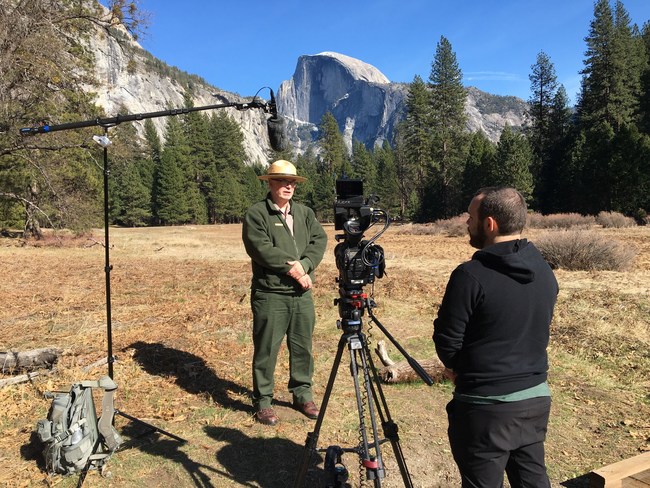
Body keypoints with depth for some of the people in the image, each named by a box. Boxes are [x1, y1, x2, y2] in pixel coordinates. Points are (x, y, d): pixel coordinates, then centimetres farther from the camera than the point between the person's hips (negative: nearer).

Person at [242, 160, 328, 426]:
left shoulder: (305, 212, 13)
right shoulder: (256, 213, -4)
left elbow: (319, 240, 1)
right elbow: (260, 249, -16)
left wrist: (304, 265, -16)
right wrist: (293, 268, -15)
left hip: (302, 294, 5)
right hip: (270, 294, -5)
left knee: (303, 348, 14)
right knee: (266, 350, 3)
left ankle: (303, 394, 31)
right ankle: (263, 401, 18)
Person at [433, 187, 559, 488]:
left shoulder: (471, 275, -21)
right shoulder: (545, 271, 3)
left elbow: (446, 340, -16)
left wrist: (455, 368, 7)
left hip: (487, 406, -7)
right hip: (537, 398, 7)